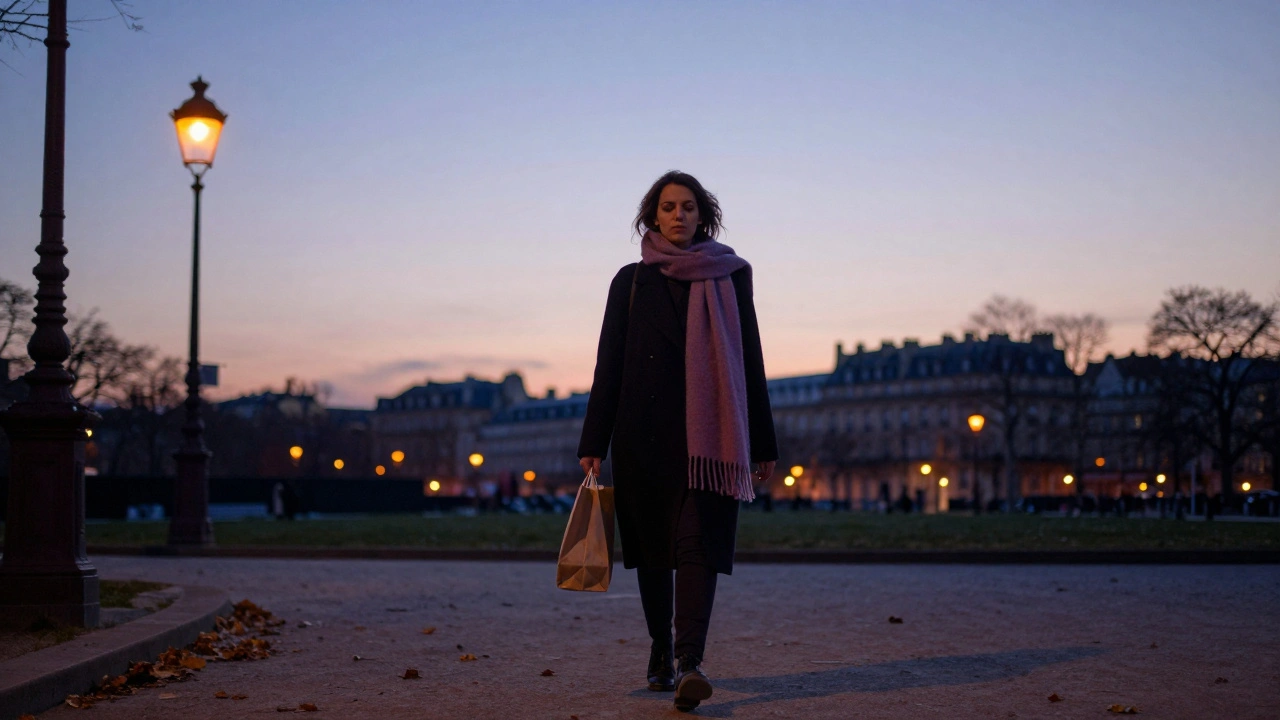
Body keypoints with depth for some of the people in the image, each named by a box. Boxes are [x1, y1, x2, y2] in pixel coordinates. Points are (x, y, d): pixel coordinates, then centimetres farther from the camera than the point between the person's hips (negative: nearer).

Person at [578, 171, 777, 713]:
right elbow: (609, 362, 7)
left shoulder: (730, 276, 9)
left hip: (707, 432, -1)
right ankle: (661, 653, 23)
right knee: (652, 546, 8)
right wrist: (593, 443, 0)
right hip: (644, 432, 1)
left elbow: (749, 359, 9)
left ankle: (690, 663, -23)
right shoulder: (631, 281, 10)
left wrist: (763, 444, 6)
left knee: (697, 544, -14)